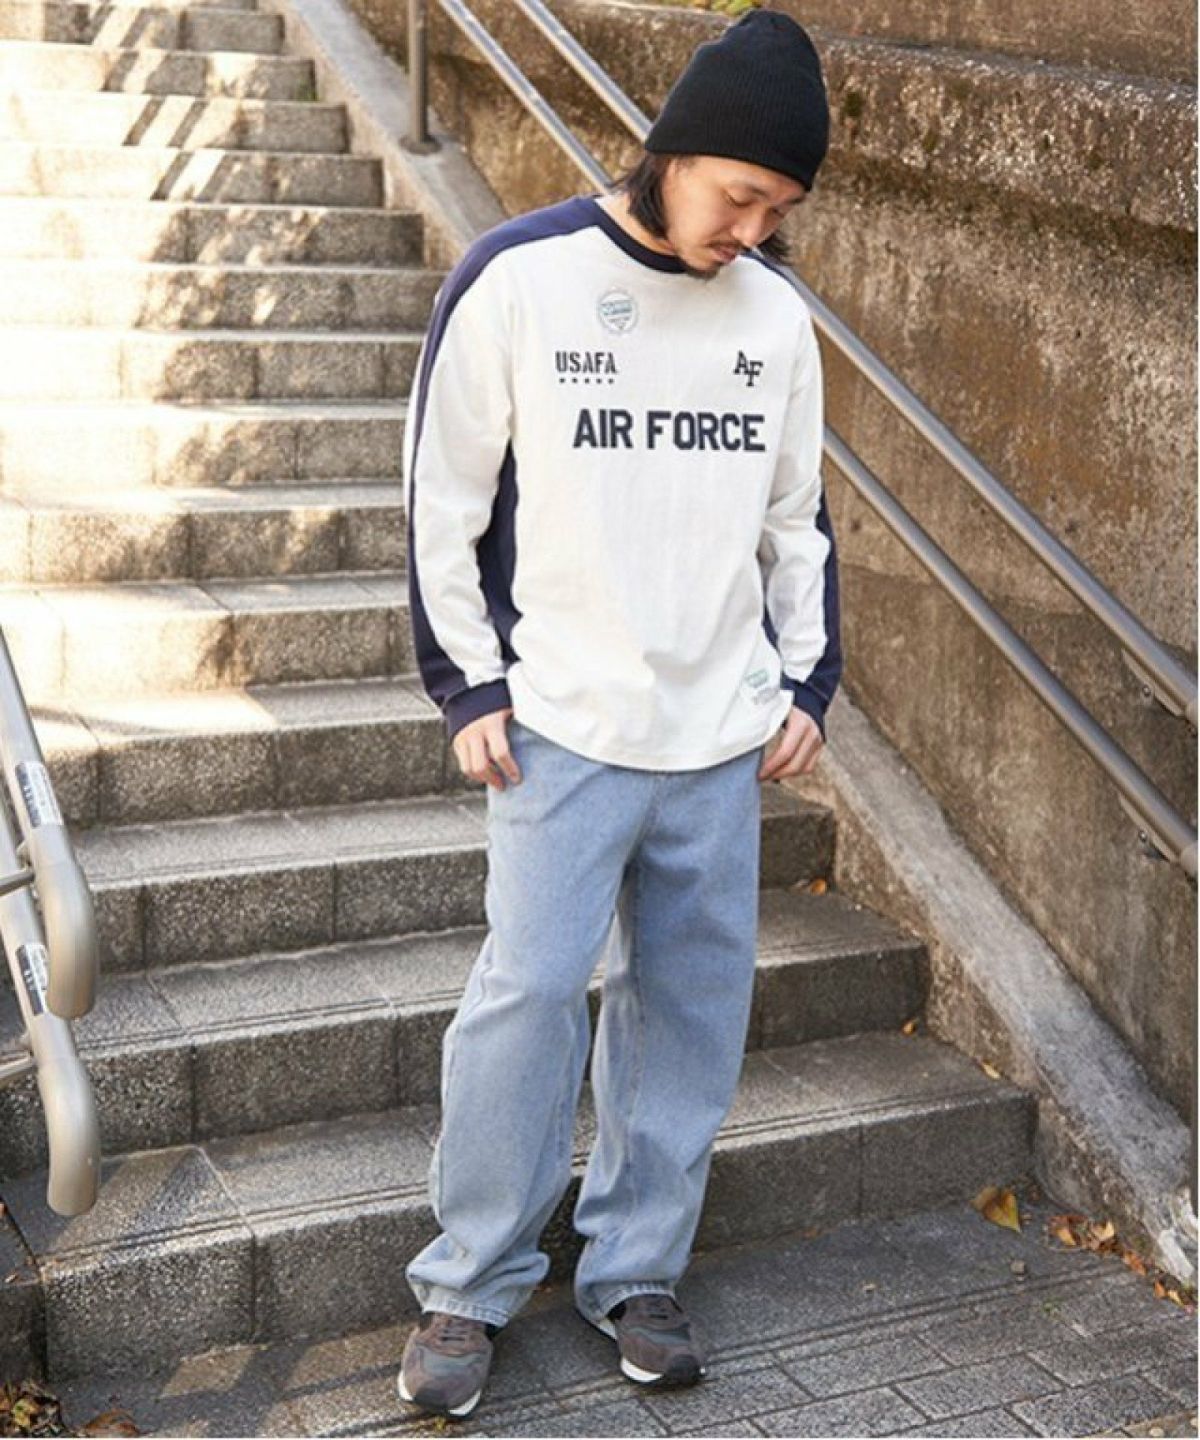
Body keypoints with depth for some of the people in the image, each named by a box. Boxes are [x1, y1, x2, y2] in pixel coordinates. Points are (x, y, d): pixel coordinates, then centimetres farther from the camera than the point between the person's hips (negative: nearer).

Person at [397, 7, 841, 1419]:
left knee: (693, 999, 8)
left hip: (724, 736, 4)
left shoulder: (775, 315, 7)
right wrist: (468, 685, -4)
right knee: (530, 988, -5)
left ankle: (633, 1270, 23)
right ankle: (469, 1285, 13)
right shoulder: (517, 280, -5)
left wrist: (808, 677, 11)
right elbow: (444, 497, -2)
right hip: (564, 723, -4)